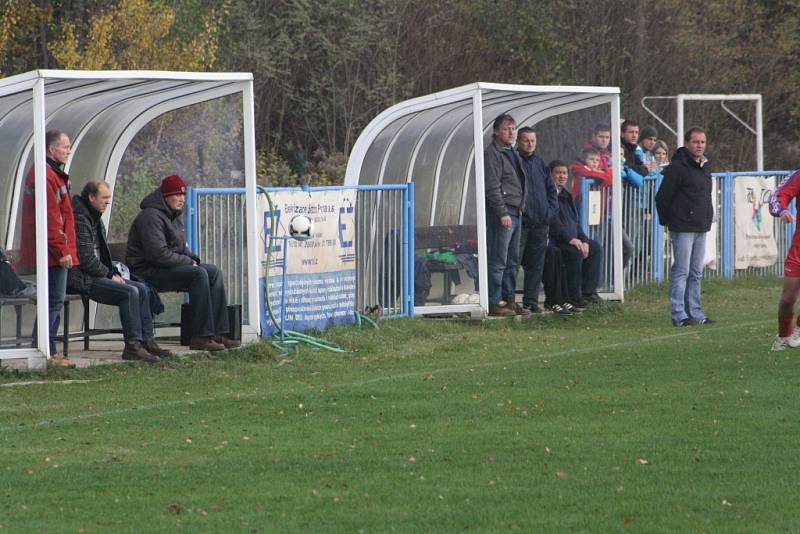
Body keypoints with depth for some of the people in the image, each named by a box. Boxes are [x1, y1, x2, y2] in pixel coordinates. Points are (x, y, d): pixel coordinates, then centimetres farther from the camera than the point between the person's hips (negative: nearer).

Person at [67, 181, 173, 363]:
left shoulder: (95, 218, 18)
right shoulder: (80, 219, -16)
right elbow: (86, 259, -21)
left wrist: (114, 272, 8)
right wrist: (109, 275, -10)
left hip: (97, 275, 11)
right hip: (82, 279, -11)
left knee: (142, 289, 4)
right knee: (130, 292, -24)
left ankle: (146, 340, 3)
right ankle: (132, 346, -23)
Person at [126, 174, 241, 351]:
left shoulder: (174, 217, 18)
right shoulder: (151, 217, -16)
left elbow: (181, 248, 27)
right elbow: (159, 254, -24)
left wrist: (193, 258, 5)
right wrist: (188, 261, -15)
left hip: (170, 267, 10)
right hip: (147, 272, -10)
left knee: (214, 272, -1)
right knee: (198, 274, -27)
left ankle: (219, 333, -6)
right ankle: (201, 337, -28)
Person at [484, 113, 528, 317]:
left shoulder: (511, 153, 21)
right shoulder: (492, 153, -9)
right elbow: (492, 187, -16)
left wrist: (520, 209, 18)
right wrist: (502, 213, -21)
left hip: (515, 213, 10)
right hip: (501, 213, -10)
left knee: (512, 262, 12)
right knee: (497, 261, -9)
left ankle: (509, 300, 18)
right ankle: (494, 302, -8)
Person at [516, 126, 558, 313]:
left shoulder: (541, 164, 15)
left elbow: (552, 190, 20)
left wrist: (551, 211, 7)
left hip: (540, 223, 6)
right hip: (520, 221, -6)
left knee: (536, 264, 8)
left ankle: (531, 301, 13)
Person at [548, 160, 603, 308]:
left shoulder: (565, 195, 22)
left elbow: (575, 221, 22)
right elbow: (552, 221, -20)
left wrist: (584, 240, 6)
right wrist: (570, 239, -23)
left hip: (572, 239, 10)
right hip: (554, 240, -10)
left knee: (596, 248, 2)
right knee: (575, 251, -31)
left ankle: (588, 291, 1)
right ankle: (574, 296, -22)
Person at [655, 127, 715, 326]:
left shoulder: (705, 166, 14)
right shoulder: (678, 167, -13)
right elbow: (663, 196, -12)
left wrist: (707, 218, 18)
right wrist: (666, 220, -5)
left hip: (701, 228, 8)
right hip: (683, 228, -8)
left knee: (696, 273, 11)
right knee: (681, 271, -8)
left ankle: (695, 313, 15)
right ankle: (678, 314, -7)